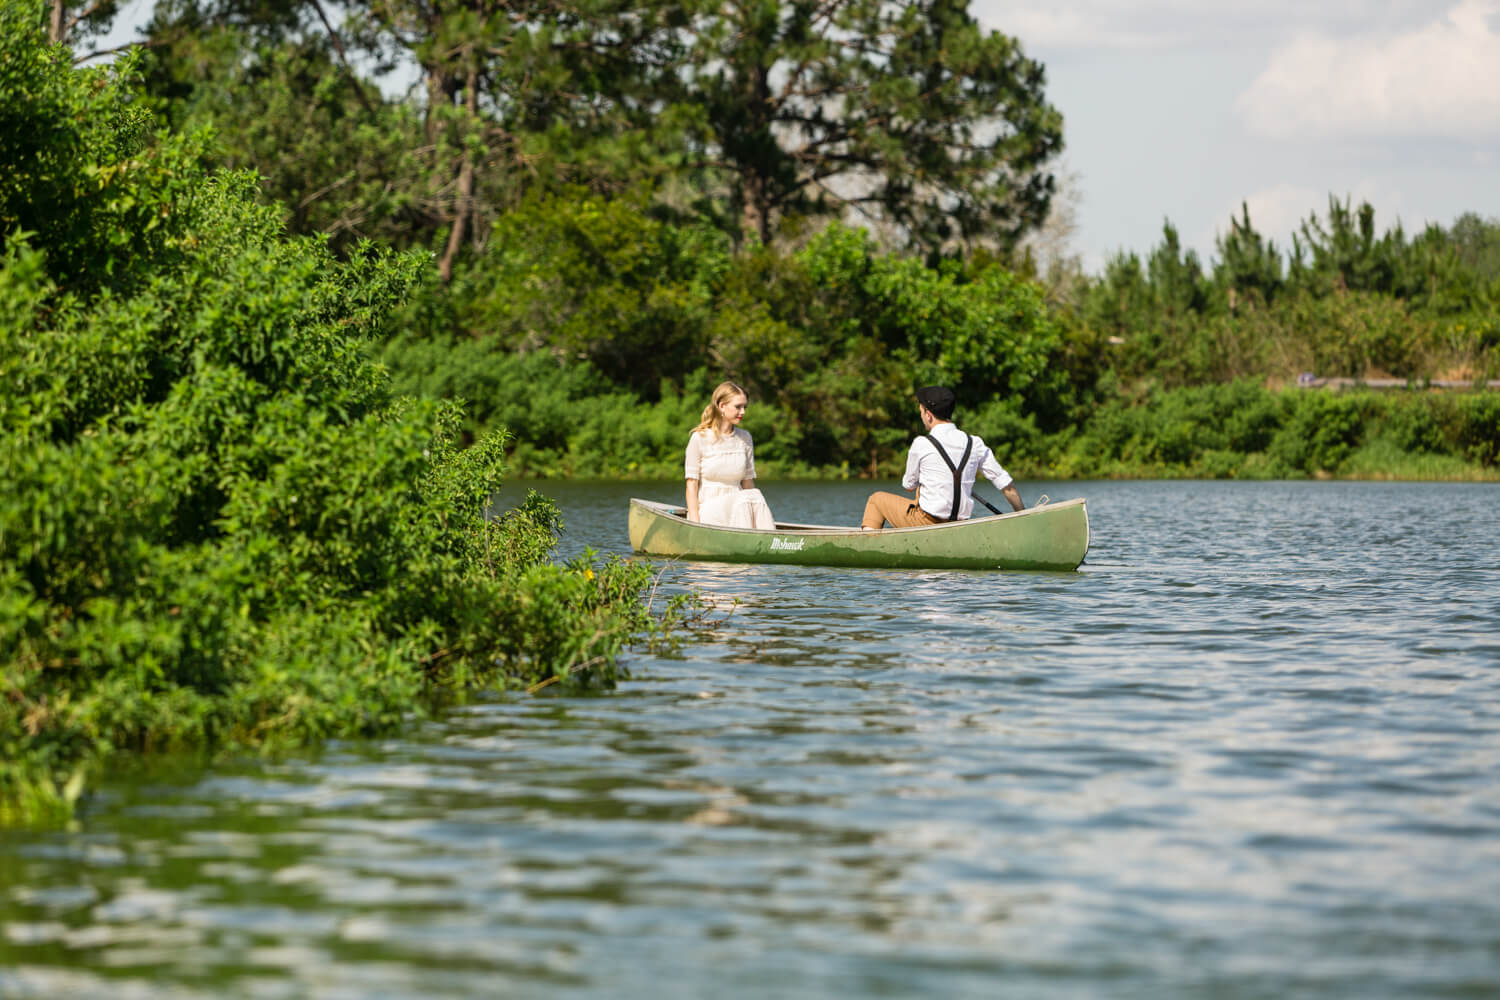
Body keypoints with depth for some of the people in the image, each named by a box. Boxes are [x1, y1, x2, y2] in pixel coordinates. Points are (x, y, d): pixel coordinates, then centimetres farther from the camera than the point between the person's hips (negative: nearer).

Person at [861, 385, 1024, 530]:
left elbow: (909, 485, 3)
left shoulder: (922, 445, -13)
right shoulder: (975, 444, -1)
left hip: (927, 523, -5)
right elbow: (1007, 486, 0)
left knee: (876, 499, 19)